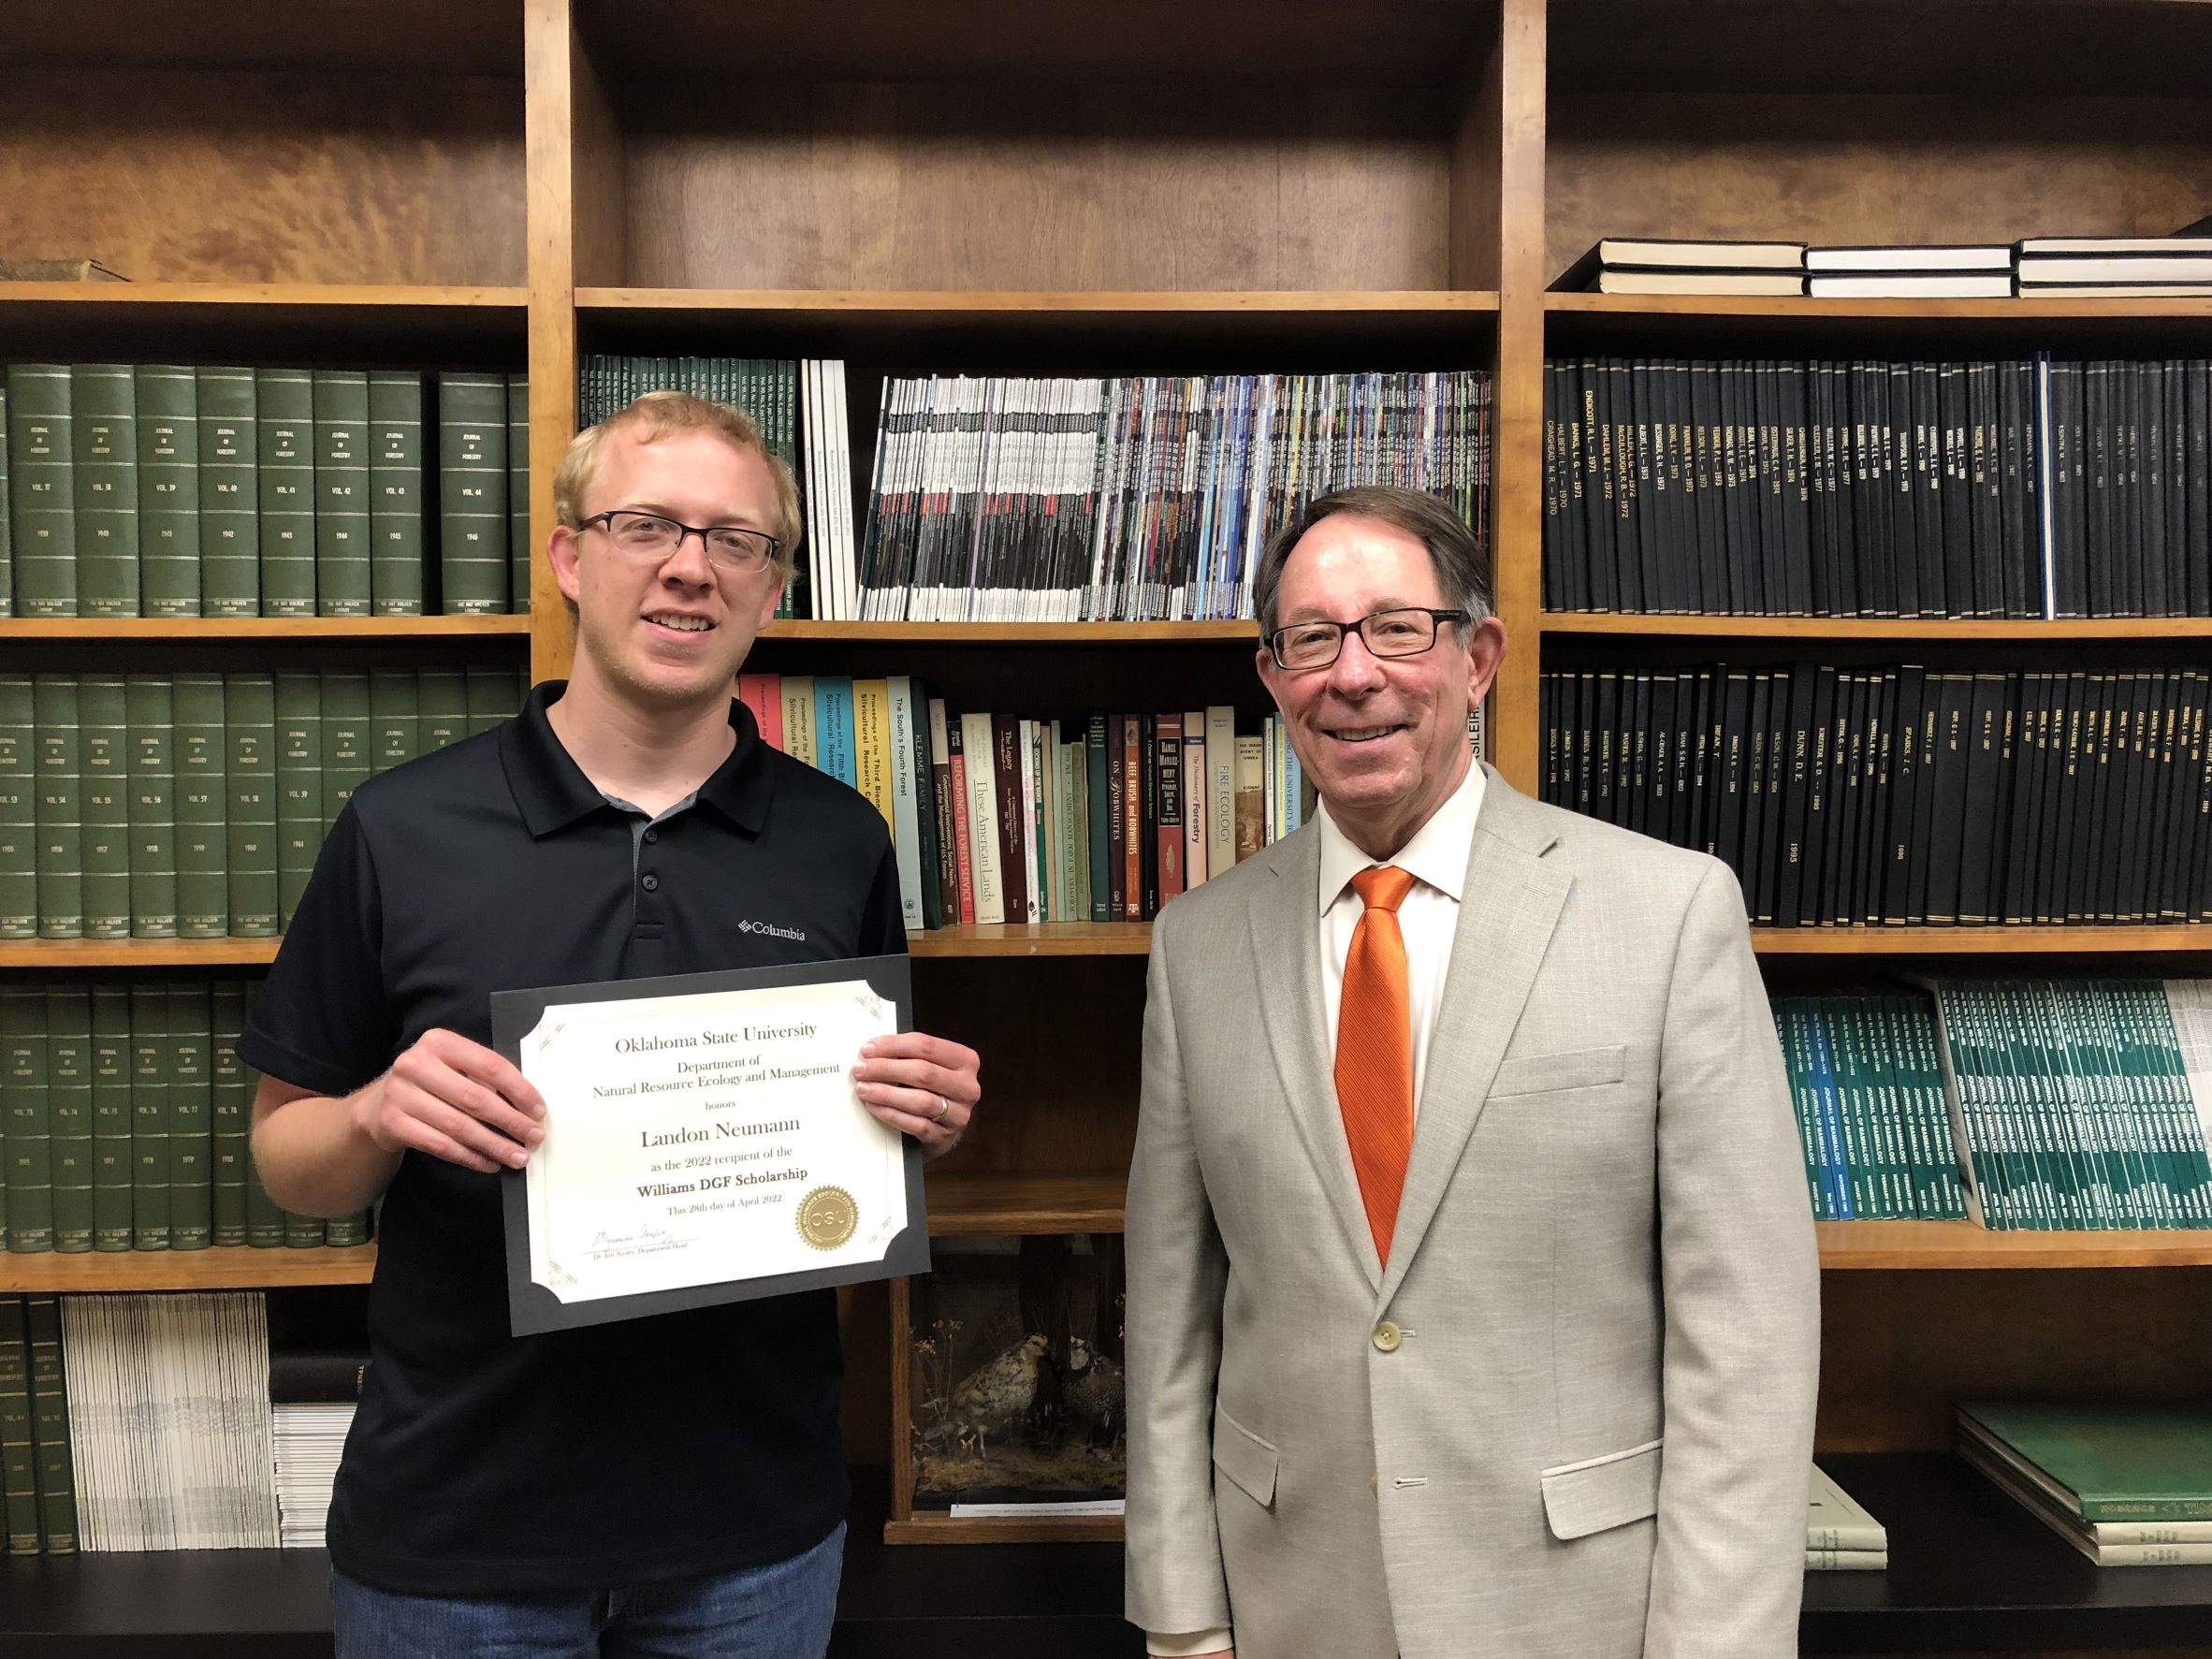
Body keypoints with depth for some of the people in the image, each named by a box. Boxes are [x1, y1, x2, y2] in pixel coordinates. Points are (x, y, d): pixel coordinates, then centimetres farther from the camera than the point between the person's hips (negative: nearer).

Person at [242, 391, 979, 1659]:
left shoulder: (842, 845, -3)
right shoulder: (401, 832, -7)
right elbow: (289, 1158, 1)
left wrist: (930, 1117, -13)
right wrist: (377, 1120, -19)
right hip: (452, 1519, -1)